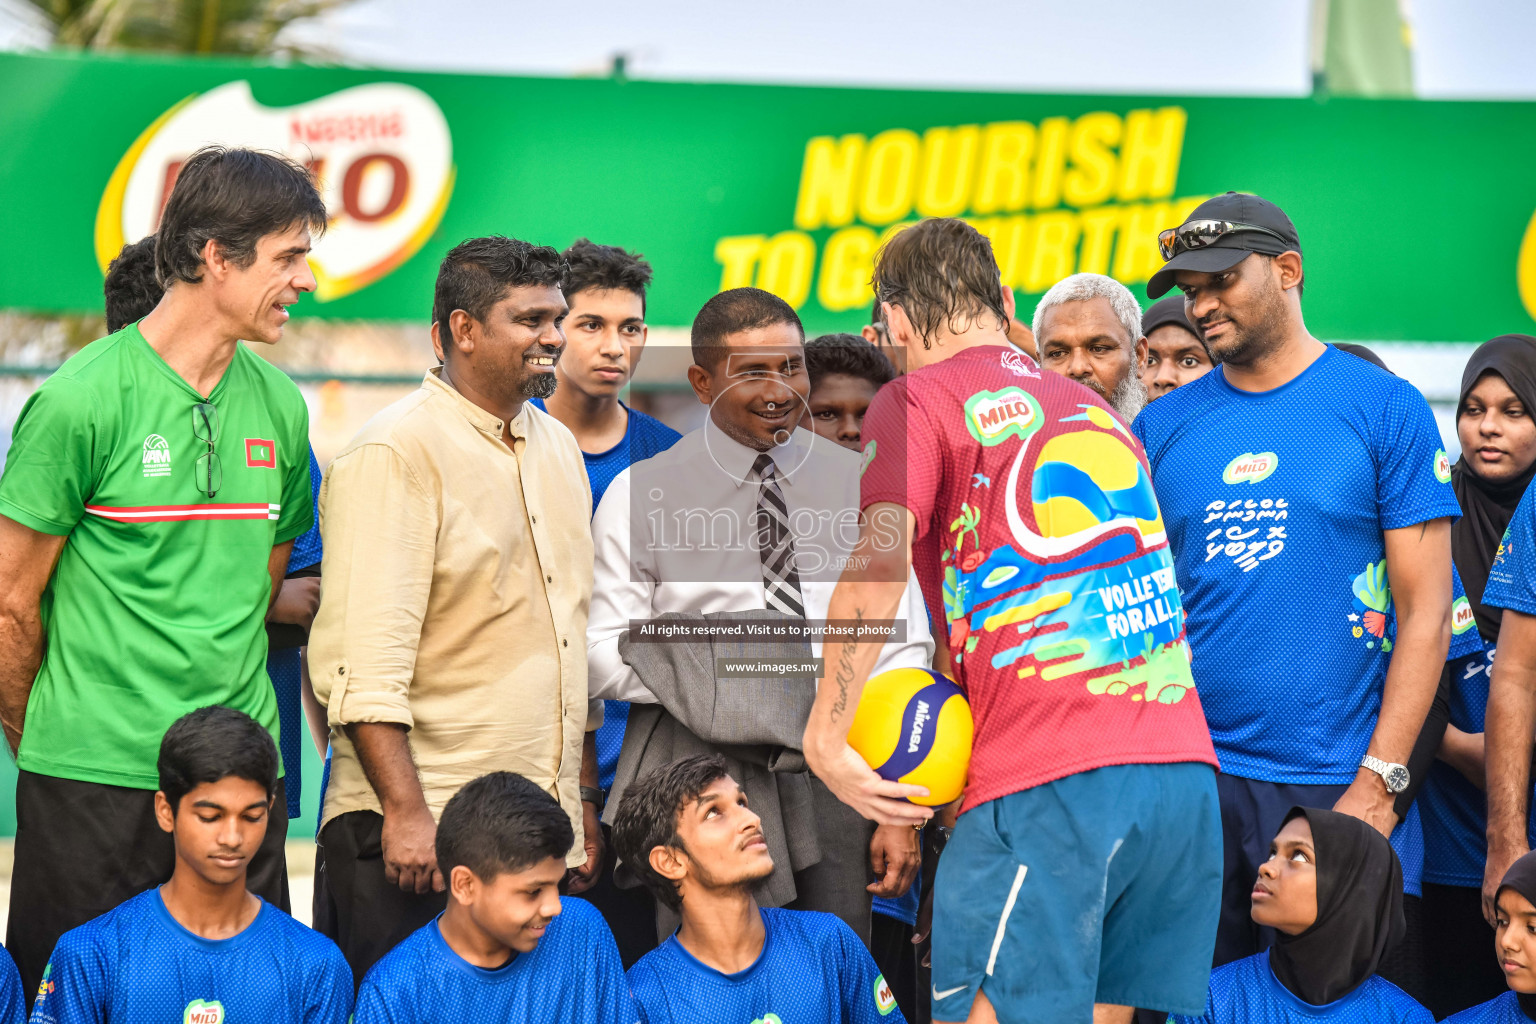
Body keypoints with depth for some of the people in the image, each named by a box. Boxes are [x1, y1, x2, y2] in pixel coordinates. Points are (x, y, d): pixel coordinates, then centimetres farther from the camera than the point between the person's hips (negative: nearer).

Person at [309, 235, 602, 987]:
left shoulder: (557, 448, 16)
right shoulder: (395, 454, -9)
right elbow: (363, 662, -17)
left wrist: (583, 801, 19)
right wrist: (404, 811, -23)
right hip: (418, 833, -7)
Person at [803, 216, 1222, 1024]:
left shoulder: (918, 400, 4)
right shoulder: (1096, 411, 26)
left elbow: (880, 557, -12)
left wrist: (826, 736, -11)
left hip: (1048, 781, -7)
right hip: (1184, 770, 7)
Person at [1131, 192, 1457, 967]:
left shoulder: (1383, 408, 0)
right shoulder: (1161, 427, 9)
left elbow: (1426, 611, -3)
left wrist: (1378, 782, -10)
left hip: (1334, 784, -3)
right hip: (1187, 782, 3)